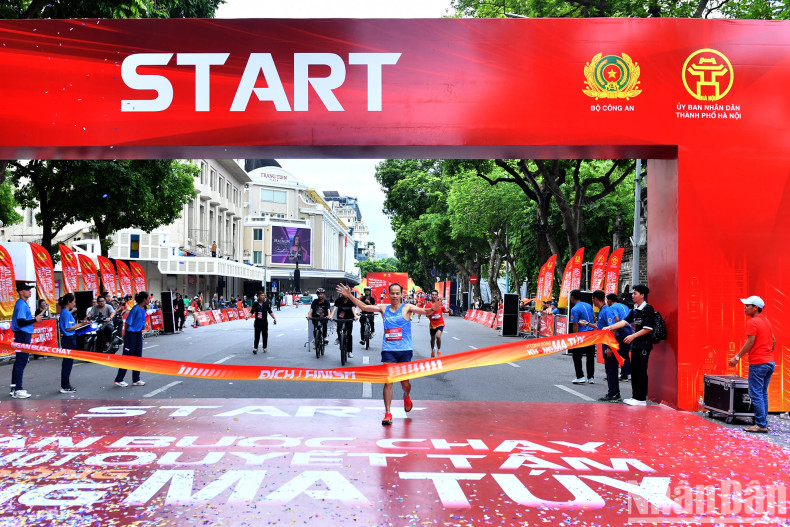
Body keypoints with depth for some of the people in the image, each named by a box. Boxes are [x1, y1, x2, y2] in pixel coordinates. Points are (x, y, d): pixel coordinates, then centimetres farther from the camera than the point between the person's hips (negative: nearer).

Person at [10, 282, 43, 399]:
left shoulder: (23, 304, 16)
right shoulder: (21, 304, -15)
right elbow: (21, 322, -22)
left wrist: (35, 318, 10)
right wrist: (35, 320, -16)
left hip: (24, 336, 10)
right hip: (23, 336, -10)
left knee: (19, 362, 14)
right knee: (21, 362, -8)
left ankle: (14, 388, 20)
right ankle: (17, 390, -5)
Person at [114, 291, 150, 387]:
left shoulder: (143, 309, 7)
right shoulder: (135, 309, -18)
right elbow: (128, 322, -14)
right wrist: (125, 334, -7)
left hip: (138, 334, 8)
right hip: (131, 335, -8)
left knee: (138, 356, 10)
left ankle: (136, 379, 17)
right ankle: (118, 380, 7)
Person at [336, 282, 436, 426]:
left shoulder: (407, 308, 0)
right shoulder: (383, 308, 8)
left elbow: (425, 312, -11)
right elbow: (364, 307, 9)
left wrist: (433, 309, -33)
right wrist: (349, 296, 1)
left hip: (405, 350, -1)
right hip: (388, 350, 1)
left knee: (405, 383, 6)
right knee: (388, 382, -6)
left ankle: (407, 397, 41)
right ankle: (387, 413, -2)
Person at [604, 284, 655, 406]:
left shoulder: (648, 309, -10)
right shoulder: (635, 310, 14)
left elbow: (648, 329, -15)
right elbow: (624, 322, 9)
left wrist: (633, 336, -16)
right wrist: (609, 327, -1)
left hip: (644, 344, -8)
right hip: (636, 344, 8)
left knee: (641, 371, -6)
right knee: (634, 371, 11)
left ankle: (642, 399, -1)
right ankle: (636, 396, 18)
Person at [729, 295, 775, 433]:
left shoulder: (752, 322, -12)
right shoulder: (766, 321, 14)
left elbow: (750, 342, -16)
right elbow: (773, 341, 19)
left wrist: (737, 357, -11)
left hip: (758, 363, -9)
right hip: (770, 362, 9)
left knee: (756, 394, -5)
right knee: (763, 393, 14)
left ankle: (761, 425, -5)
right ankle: (763, 423, 16)